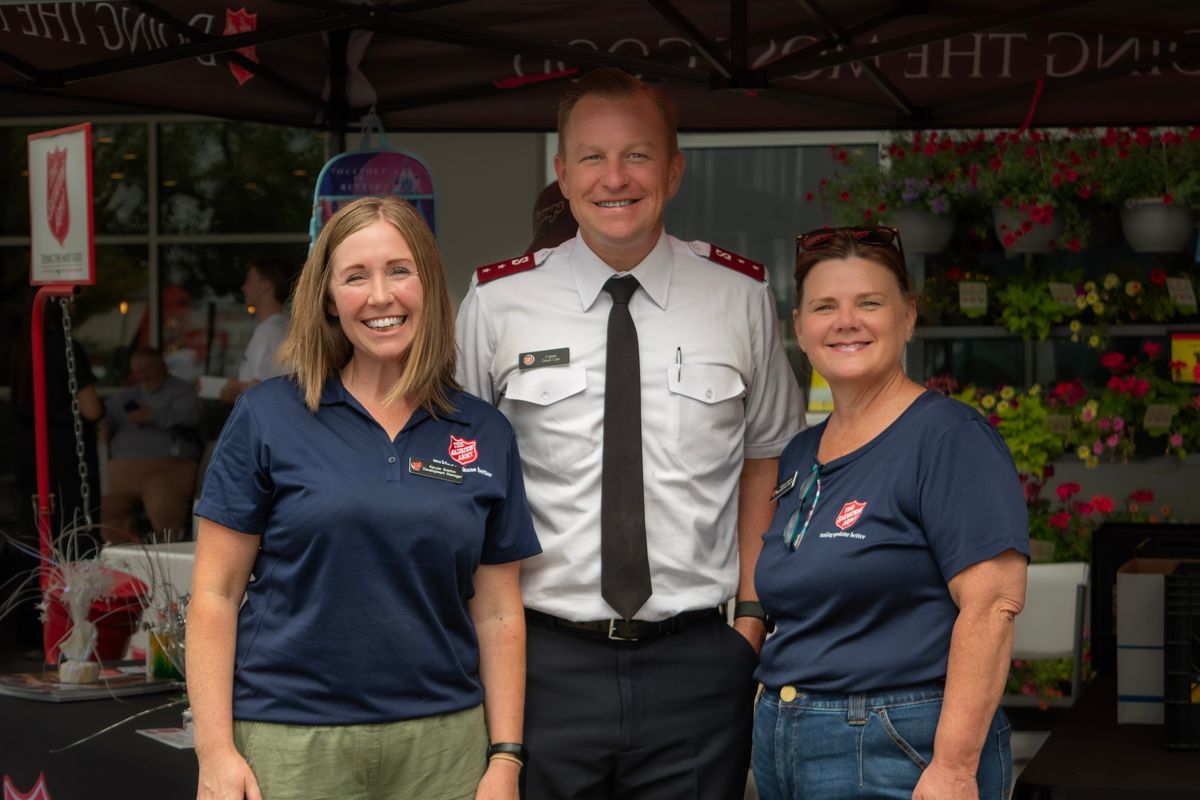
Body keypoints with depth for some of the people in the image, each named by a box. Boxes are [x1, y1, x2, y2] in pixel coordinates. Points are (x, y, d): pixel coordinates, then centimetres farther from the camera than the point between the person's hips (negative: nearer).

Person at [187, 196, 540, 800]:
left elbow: (498, 613, 8)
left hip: (442, 747, 2)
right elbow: (215, 594, -2)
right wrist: (215, 751, -9)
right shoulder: (268, 417, -1)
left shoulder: (485, 434, 6)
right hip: (293, 746, -2)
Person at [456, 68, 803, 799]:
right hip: (544, 660, -1)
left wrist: (752, 612, 6)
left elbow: (766, 454, 13)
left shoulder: (741, 295, 3)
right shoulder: (497, 301, -1)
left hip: (696, 662, 1)